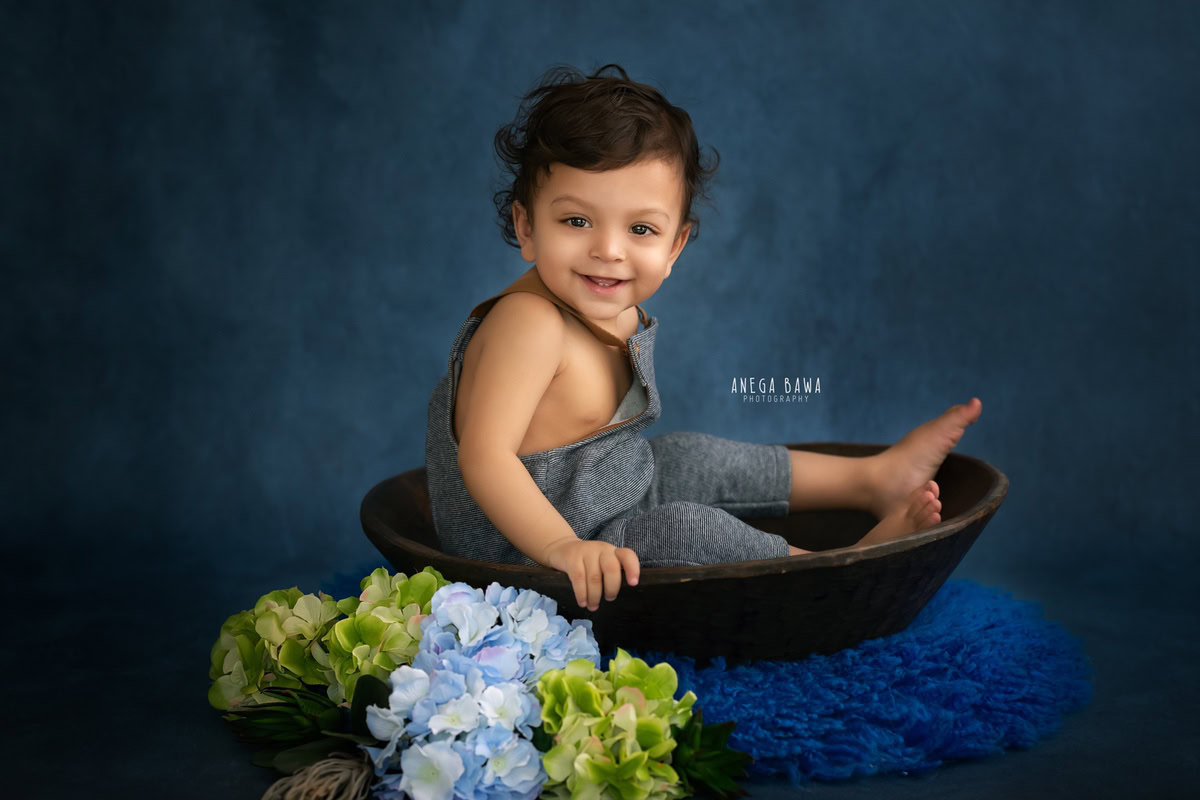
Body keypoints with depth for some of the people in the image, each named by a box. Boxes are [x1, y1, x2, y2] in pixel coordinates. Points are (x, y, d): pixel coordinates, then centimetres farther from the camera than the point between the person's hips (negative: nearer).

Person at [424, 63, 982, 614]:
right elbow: (485, 456, -38)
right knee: (685, 528, -22)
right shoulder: (529, 323, -30)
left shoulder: (621, 315, -1)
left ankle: (872, 477, 33)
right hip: (527, 549, -10)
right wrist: (563, 547, -46)